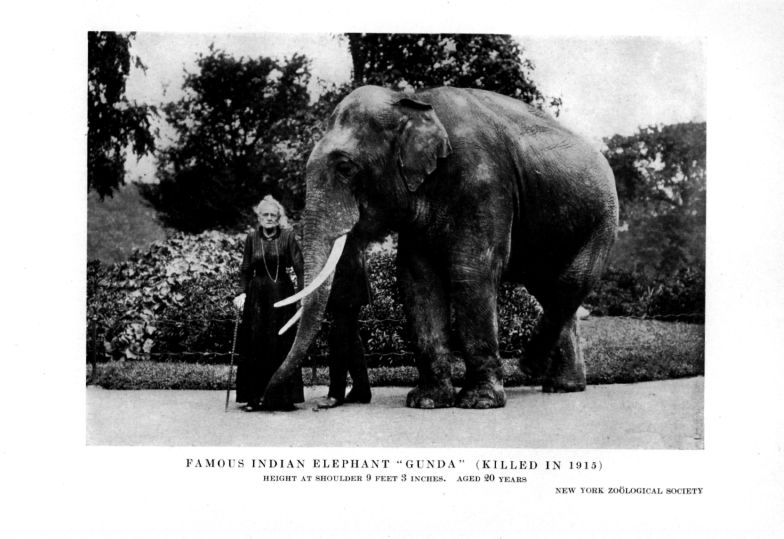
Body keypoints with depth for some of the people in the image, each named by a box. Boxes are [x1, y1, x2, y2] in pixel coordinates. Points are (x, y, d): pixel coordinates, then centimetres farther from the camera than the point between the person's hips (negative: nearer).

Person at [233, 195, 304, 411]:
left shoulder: (287, 236, -2)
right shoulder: (252, 238, 6)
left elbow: (299, 266, -7)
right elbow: (246, 269, 10)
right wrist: (242, 292, -2)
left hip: (282, 293, -2)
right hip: (257, 295, 2)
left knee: (282, 345, -1)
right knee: (254, 346, -1)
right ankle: (254, 397, 4)